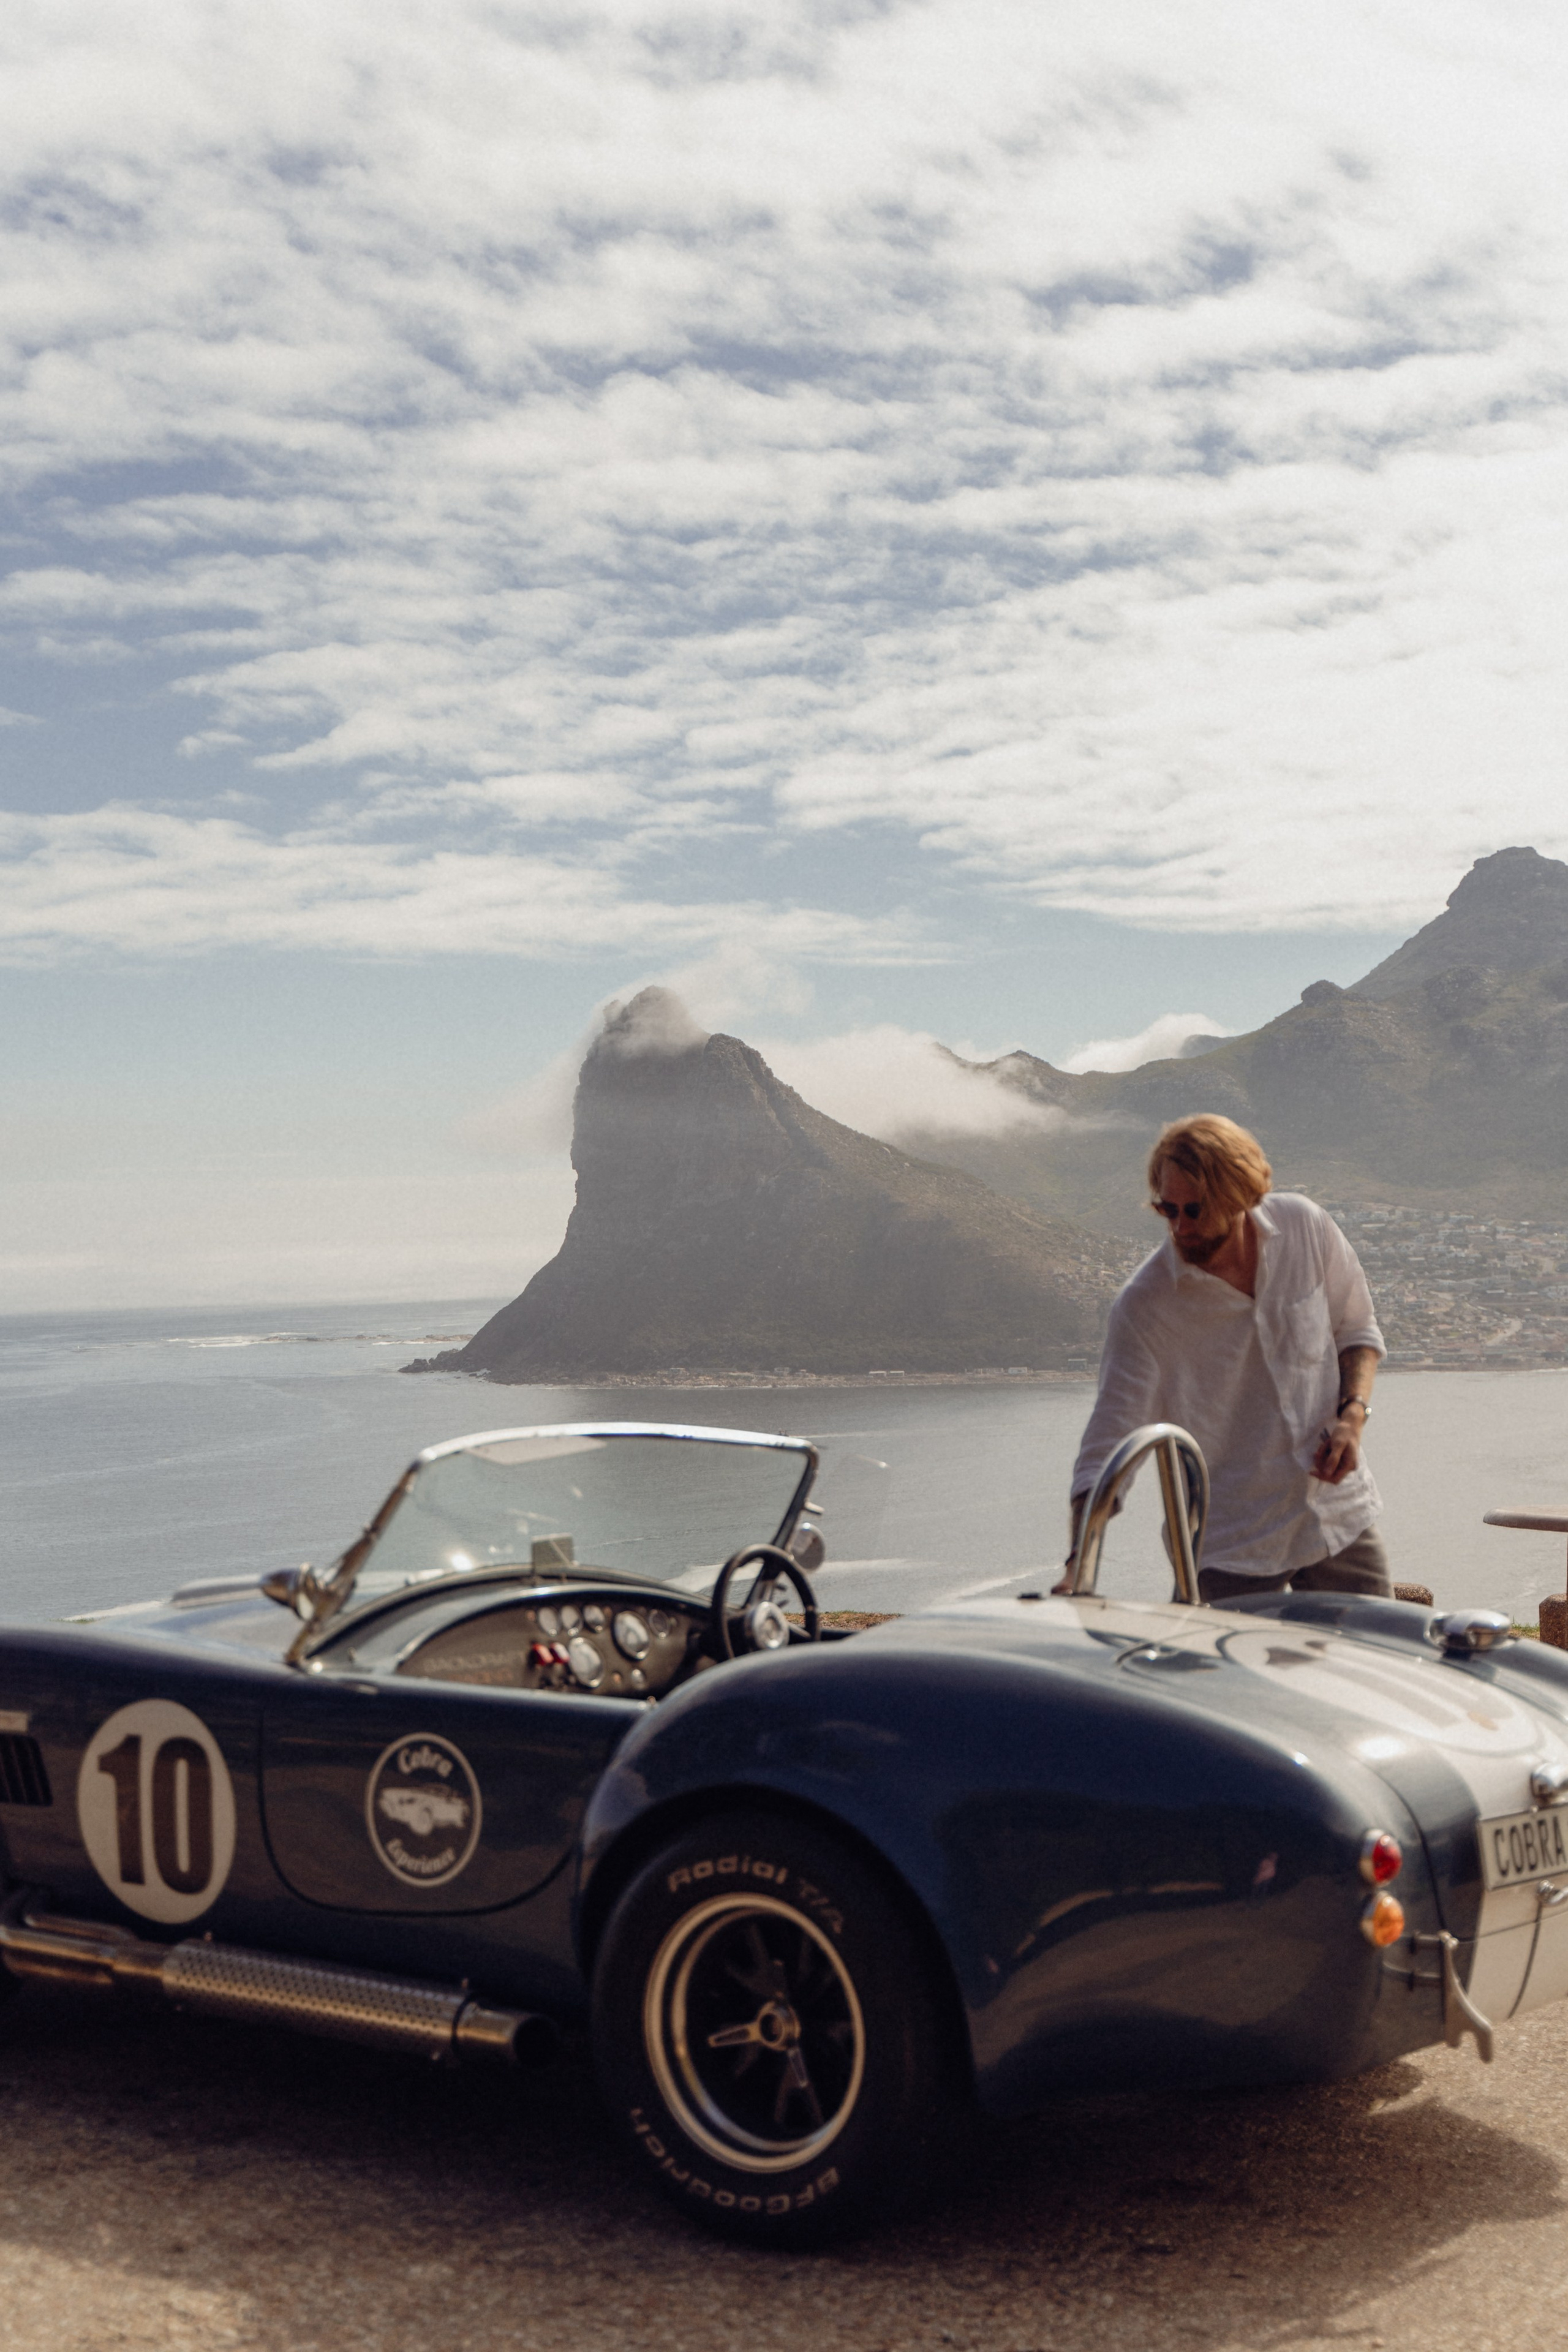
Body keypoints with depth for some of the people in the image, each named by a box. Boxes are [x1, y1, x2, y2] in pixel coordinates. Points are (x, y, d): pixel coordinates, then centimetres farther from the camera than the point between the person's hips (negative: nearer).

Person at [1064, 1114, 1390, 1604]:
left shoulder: (1305, 1227, -7)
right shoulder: (1142, 1309, -17)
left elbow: (1357, 1330, 10)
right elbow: (1105, 1451, -17)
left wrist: (1353, 1414, -8)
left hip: (1340, 1518, 3)